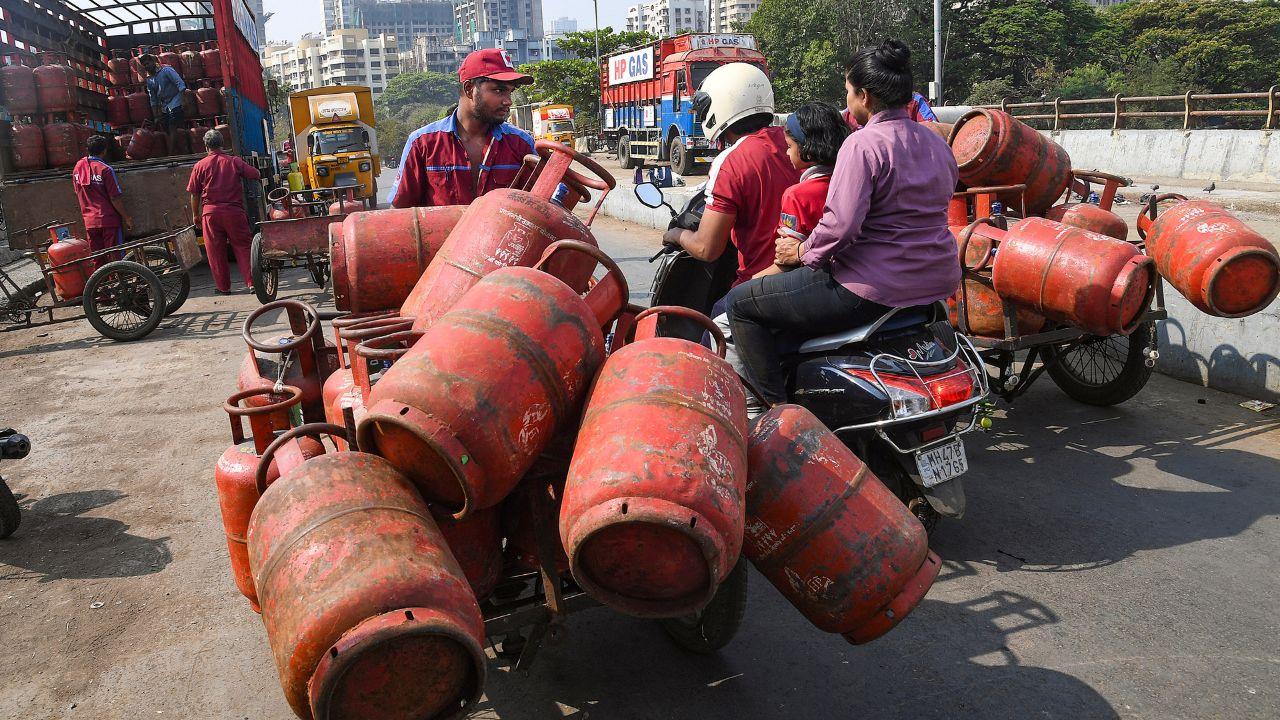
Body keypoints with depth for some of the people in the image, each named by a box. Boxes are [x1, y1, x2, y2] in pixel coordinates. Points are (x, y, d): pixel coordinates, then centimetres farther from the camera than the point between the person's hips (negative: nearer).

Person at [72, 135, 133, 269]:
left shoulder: (77, 167, 7)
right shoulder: (105, 169, -12)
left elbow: (78, 194, 17)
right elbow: (115, 199, -13)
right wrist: (127, 217, -5)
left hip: (89, 222, 6)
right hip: (109, 220, -5)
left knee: (98, 260, 10)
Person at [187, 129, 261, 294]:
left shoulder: (200, 166, 1)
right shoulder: (234, 161, 1)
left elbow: (194, 194, 3)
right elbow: (256, 174, 5)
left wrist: (195, 215, 14)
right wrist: (242, 169, 26)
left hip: (211, 213, 0)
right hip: (234, 211, 0)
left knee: (216, 251, 8)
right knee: (242, 247, 5)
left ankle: (223, 287, 12)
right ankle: (251, 282, -2)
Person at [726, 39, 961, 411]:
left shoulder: (863, 144, -16)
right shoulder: (937, 143, 11)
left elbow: (840, 224, -25)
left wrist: (803, 251, -6)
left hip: (874, 290, -10)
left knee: (741, 303, 1)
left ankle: (779, 407, -1)